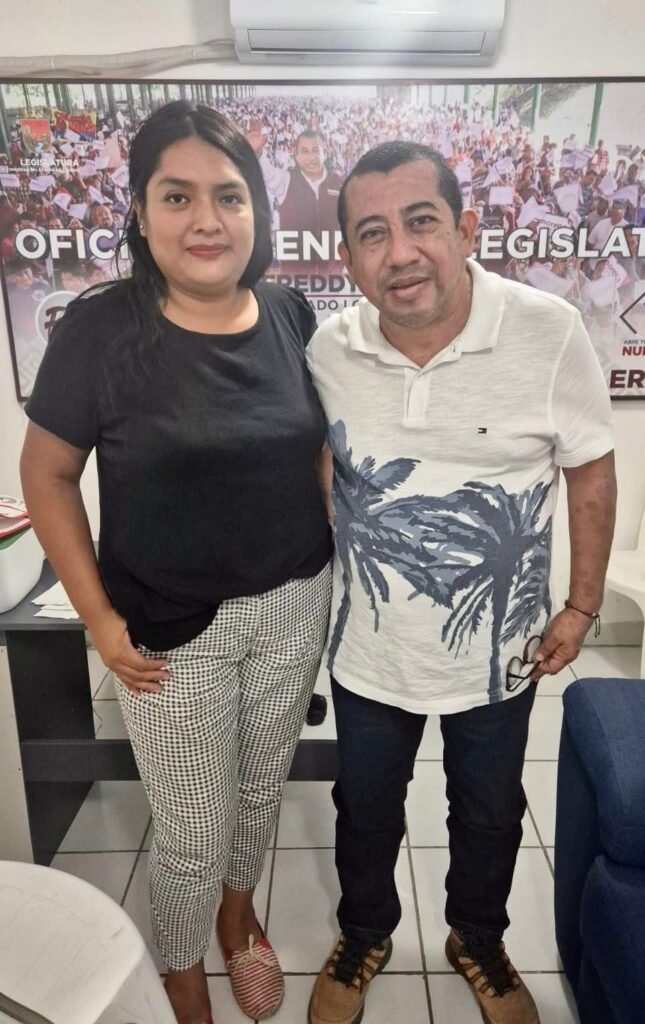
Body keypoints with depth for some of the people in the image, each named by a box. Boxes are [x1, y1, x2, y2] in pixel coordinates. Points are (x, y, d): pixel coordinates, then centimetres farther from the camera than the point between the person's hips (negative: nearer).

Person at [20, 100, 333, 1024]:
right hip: (174, 630, -3)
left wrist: (339, 557, 3)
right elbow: (47, 475, -7)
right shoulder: (101, 330, -14)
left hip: (295, 607, 4)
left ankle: (240, 917, 56)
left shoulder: (291, 316, -4)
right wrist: (100, 618, -10)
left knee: (262, 788, 24)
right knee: (191, 833, 13)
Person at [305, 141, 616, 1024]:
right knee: (365, 808, 23)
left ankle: (478, 941, 55)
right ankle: (364, 936, 53)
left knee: (490, 812, 23)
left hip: (501, 649, -1)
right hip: (369, 648, 2)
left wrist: (582, 605, -2)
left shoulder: (549, 332, -17)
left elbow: (591, 471, -6)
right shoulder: (328, 350, -10)